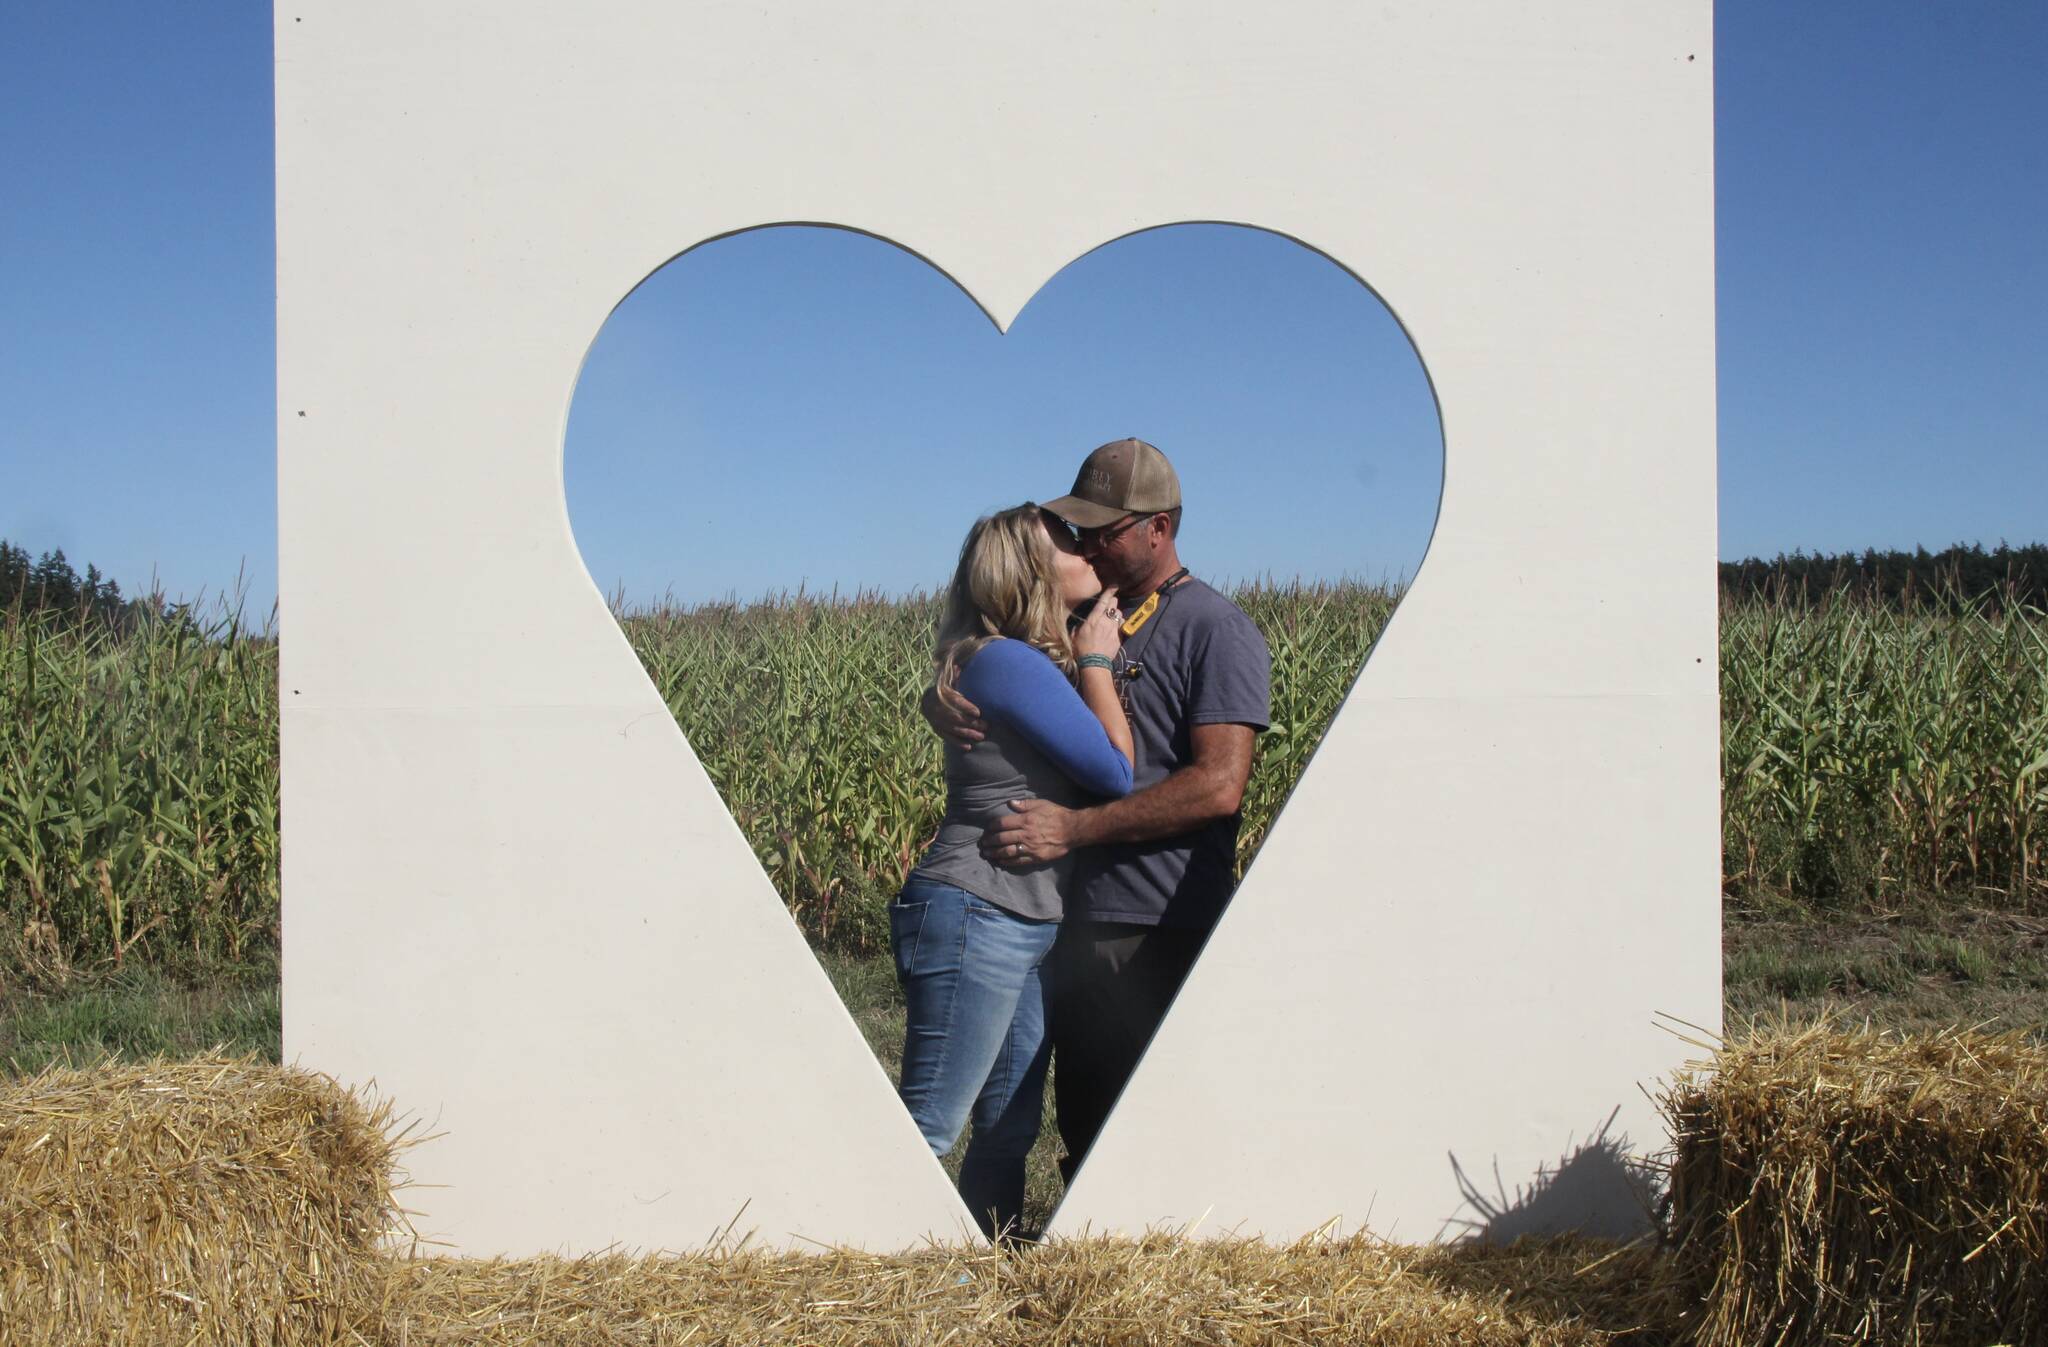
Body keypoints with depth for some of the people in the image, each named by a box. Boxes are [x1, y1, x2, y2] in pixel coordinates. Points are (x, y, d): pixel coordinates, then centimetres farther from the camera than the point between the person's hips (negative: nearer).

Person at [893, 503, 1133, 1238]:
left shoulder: (1040, 663, 14)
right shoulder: (1009, 661, -16)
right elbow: (1118, 770, -15)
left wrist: (1090, 659, 8)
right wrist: (1096, 661, -5)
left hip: (1028, 929, 10)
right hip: (972, 921, -10)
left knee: (1011, 1128, 15)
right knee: (927, 1130, -7)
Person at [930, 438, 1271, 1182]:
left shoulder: (1217, 630, -6)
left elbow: (1218, 787, -17)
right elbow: (978, 680, 20)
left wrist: (1074, 827, -20)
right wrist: (942, 699, -6)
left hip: (1165, 935, -7)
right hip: (1077, 925, 7)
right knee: (1084, 1133, 14)